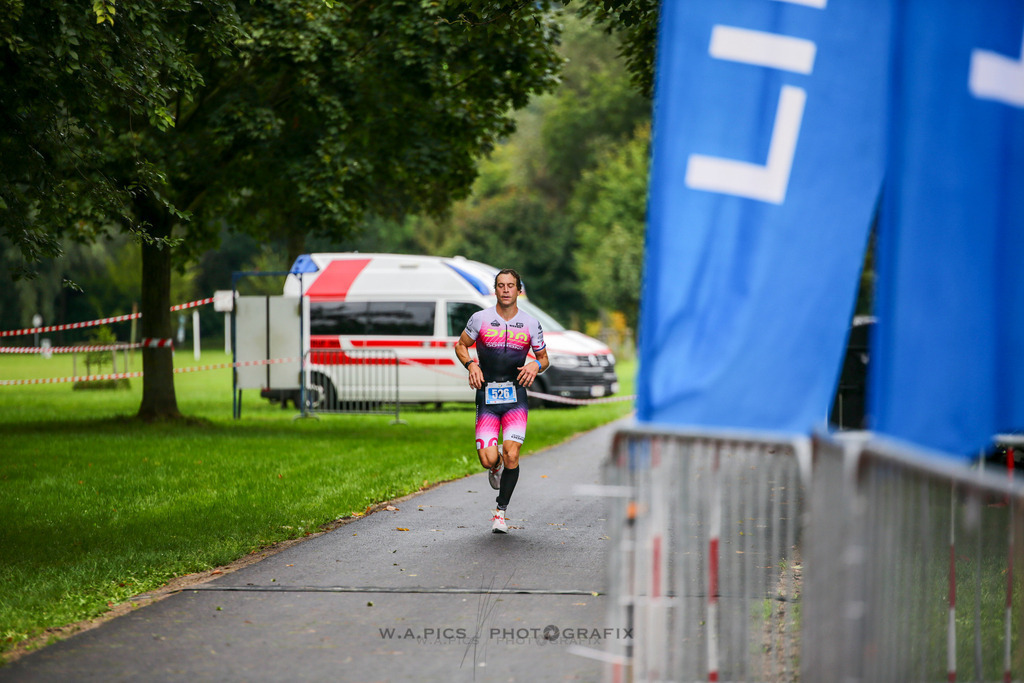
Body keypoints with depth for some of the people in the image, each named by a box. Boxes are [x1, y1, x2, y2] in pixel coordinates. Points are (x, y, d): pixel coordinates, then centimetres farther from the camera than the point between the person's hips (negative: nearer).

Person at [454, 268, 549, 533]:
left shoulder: (531, 324, 4)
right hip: (486, 397, 0)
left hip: (515, 397, 0)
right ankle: (496, 467, 27)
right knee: (488, 459, -13)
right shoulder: (480, 319, 1)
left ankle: (501, 511, 1)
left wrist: (536, 366, -8)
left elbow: (543, 358, 15)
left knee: (511, 455, -16)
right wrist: (471, 364, -6)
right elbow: (461, 345, 14)